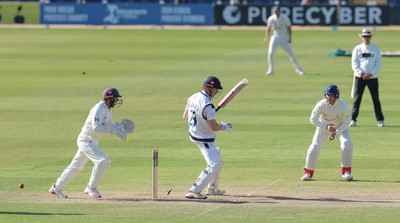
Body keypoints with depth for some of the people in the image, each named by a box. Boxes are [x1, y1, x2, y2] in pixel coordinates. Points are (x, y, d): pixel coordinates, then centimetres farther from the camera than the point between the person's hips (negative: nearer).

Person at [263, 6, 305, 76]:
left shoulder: (285, 18, -15)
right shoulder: (271, 19, -10)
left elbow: (289, 28, -5)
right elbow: (268, 29, 3)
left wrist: (290, 38, -11)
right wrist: (266, 38, -6)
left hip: (284, 38, -1)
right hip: (275, 37, 1)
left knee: (291, 53, -3)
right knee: (270, 53, -13)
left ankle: (298, 69, 9)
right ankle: (271, 70, 2)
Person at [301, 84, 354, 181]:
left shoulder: (343, 106, -28)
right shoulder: (321, 105, -27)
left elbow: (346, 122, -17)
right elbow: (313, 119, -19)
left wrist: (336, 133, -30)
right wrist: (326, 126, -33)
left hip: (340, 127, 0)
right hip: (323, 126, 0)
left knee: (347, 144, -22)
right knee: (314, 147, -15)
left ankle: (346, 172, -6)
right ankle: (308, 172, 4)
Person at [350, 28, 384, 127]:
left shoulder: (376, 48, 6)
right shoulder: (357, 49, 6)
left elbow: (379, 63, 0)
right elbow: (354, 63, -1)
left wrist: (370, 73, -12)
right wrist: (361, 74, -14)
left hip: (373, 77, 0)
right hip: (359, 77, 0)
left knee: (376, 99, 2)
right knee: (357, 99, -2)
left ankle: (380, 120, 6)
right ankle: (353, 120, 1)